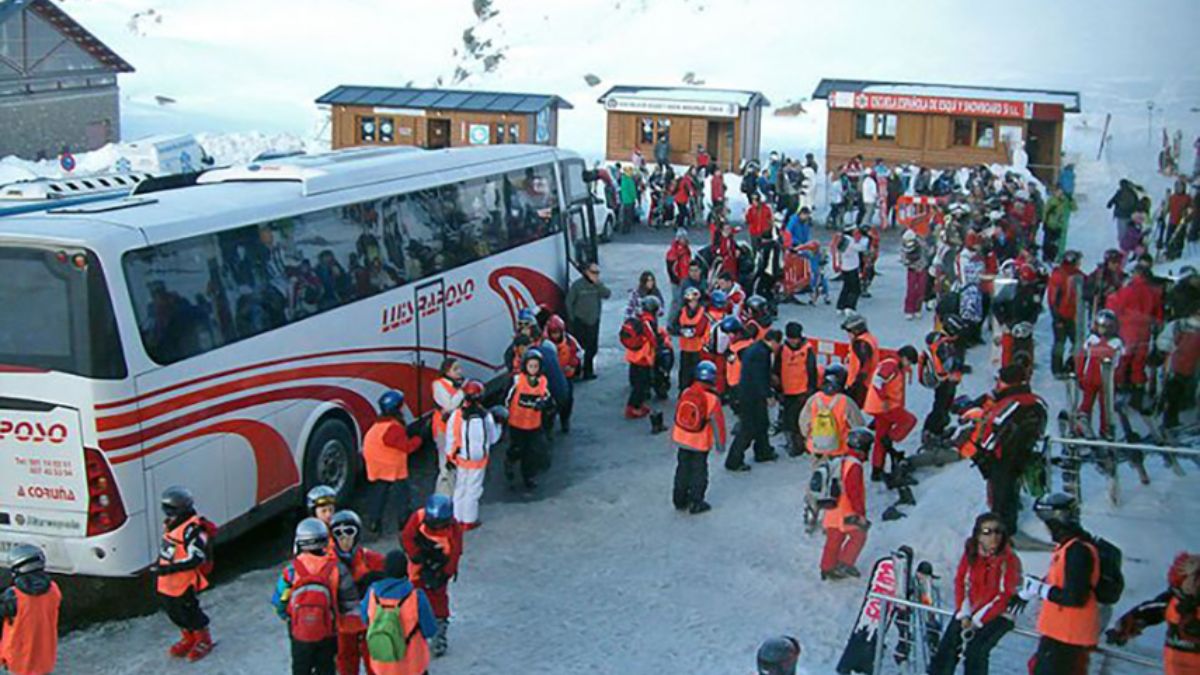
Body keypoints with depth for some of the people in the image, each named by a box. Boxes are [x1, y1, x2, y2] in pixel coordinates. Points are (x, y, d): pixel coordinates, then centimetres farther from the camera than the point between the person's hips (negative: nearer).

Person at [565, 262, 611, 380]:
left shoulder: (598, 284, 6)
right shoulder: (577, 284, -7)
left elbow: (607, 294, -10)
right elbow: (569, 301, -3)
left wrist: (598, 283, -19)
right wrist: (572, 318, -5)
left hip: (593, 321, 5)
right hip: (580, 322, -5)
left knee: (592, 347, 9)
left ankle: (587, 371, 22)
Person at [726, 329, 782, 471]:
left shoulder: (754, 348, 10)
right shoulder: (761, 353, -22)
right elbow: (760, 378, -24)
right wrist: (768, 395, -16)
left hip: (746, 392, 11)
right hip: (751, 397, -11)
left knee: (762, 424, 24)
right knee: (748, 429, -4)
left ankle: (763, 452, 40)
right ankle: (734, 462, 3)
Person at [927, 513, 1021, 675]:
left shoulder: (1009, 560, -16)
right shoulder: (970, 553, -3)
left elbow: (1006, 597, -17)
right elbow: (960, 582, 5)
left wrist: (978, 620, -16)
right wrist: (963, 614, -6)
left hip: (997, 616, -5)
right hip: (968, 611, 5)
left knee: (975, 652, -22)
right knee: (947, 646, -5)